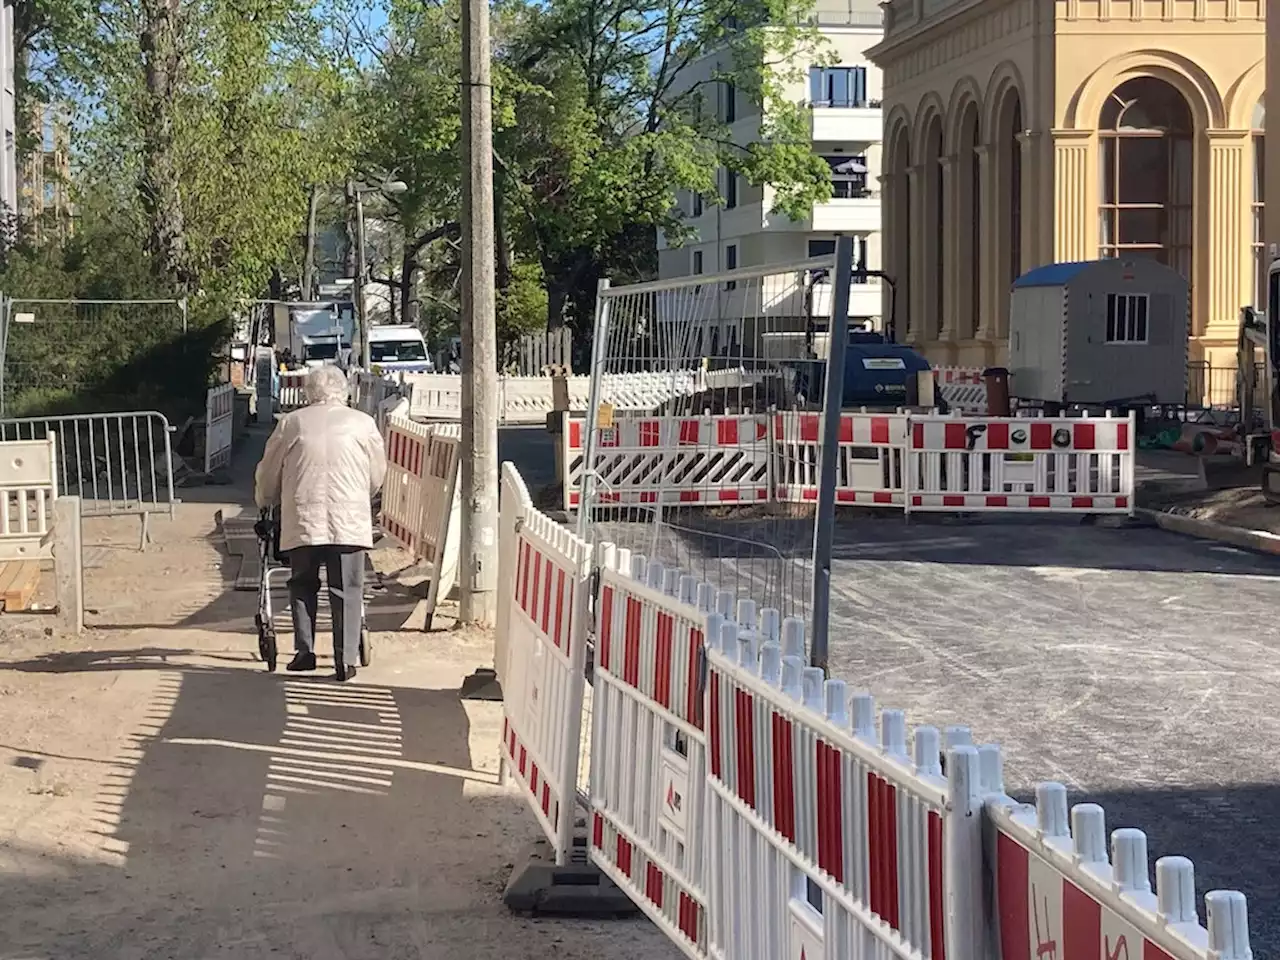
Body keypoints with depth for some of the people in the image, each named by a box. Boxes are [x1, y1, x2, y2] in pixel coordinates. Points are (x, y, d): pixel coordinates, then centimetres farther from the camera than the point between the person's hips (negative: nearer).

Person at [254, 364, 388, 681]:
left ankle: (304, 652, 13)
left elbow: (267, 474, 15)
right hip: (349, 521, -1)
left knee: (303, 586, 15)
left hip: (302, 521, 1)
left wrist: (264, 501, 35)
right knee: (346, 590, 3)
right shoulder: (363, 423, 7)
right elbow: (377, 476, 14)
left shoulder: (291, 423, 8)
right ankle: (346, 661, 0)